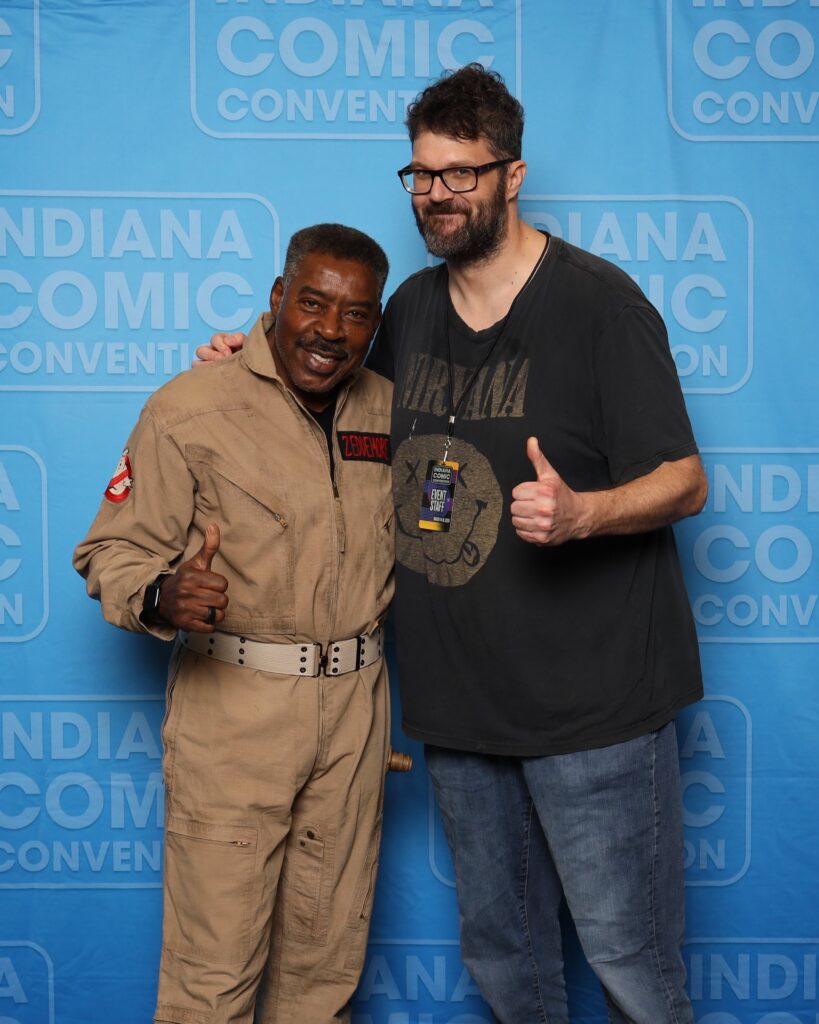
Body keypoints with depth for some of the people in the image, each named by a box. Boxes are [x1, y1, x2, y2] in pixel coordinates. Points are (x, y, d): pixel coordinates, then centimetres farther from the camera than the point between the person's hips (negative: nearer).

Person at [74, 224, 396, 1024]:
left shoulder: (387, 408, 8)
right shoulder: (189, 409, -8)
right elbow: (111, 551, -7)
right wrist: (161, 596, -28)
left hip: (354, 697, 5)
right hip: (233, 705, -4)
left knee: (328, 954, 14)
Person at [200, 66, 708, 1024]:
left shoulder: (596, 300, -9)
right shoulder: (412, 307, 11)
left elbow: (683, 479, -10)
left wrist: (582, 512, -30)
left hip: (593, 695, -6)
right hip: (458, 696, 6)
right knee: (498, 947, 19)